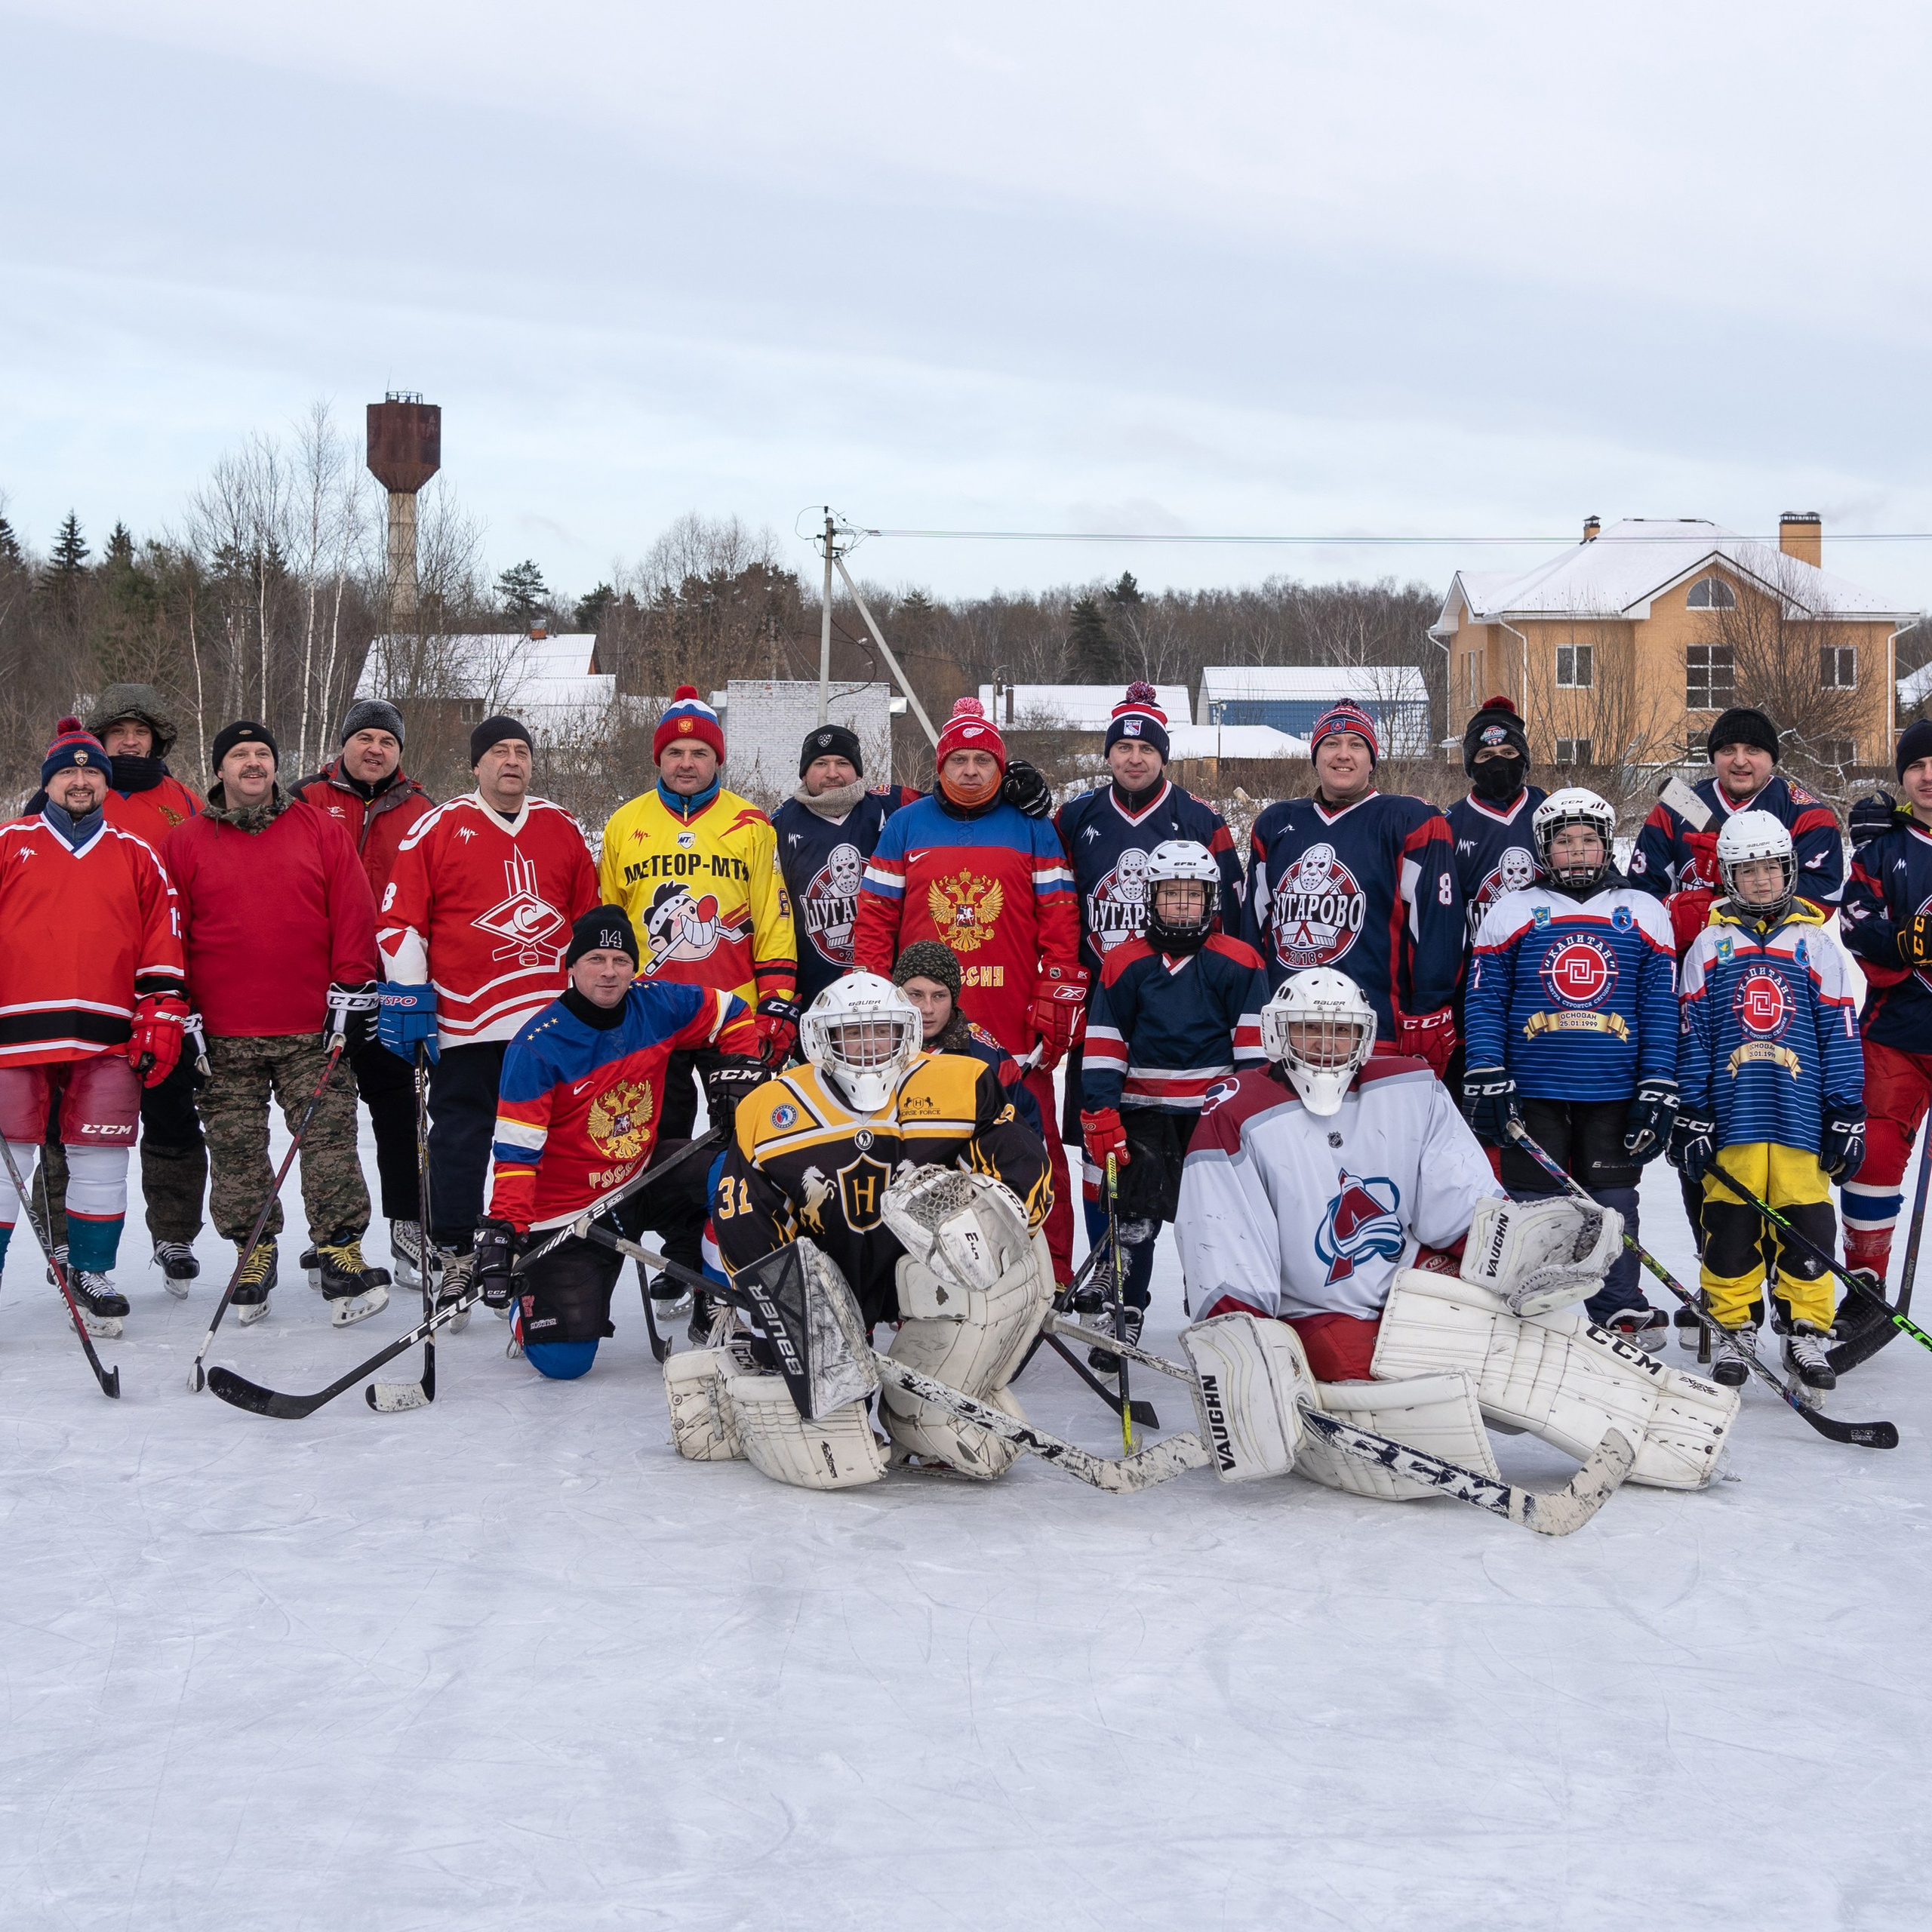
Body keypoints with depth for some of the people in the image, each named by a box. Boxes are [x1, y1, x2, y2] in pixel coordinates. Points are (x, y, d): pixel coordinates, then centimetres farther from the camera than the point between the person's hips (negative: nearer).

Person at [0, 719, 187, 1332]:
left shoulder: (137, 857, 13)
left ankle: (93, 1274, 15)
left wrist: (160, 1019, 4)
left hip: (107, 1039, 1)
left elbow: (163, 945, 12)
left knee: (100, 1159, 2)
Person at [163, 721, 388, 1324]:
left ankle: (340, 1252, 0)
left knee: (330, 1142, -4)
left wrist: (353, 992, -2)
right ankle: (254, 1252, 18)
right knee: (236, 1151, 5)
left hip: (313, 1032, 0)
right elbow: (169, 935, 6)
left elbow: (353, 915, 4)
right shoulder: (185, 844, 6)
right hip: (224, 1037, 1)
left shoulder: (321, 832, 6)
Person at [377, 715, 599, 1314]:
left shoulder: (562, 829, 11)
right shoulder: (437, 828, -1)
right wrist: (407, 995, -8)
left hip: (550, 1018, 4)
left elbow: (591, 915, 18)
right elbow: (400, 917, -3)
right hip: (465, 1020, -3)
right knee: (461, 1138, 1)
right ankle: (454, 1256, 9)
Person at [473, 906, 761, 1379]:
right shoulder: (536, 1046, -20)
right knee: (563, 1360, -13)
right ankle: (531, 1298, 23)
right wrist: (503, 1228, -31)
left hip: (641, 1178, 5)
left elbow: (731, 1013, 11)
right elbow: (515, 1149, -22)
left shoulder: (656, 1007, -6)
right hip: (566, 1208, -5)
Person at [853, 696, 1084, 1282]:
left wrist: (1054, 1012, -5)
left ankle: (1052, 1278, 5)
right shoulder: (905, 827, 9)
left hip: (1014, 1036, -1)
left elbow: (1060, 926, 3)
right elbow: (874, 921, 7)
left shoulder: (1033, 830, 7)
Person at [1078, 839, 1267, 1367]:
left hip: (1217, 1113, 0)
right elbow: (1103, 1046, 3)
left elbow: (1255, 1047, 1)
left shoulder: (1239, 964, 1)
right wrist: (1099, 1115, -4)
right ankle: (1118, 1322, 3)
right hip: (1144, 1115, 0)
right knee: (1132, 1220, -5)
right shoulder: (1125, 964, 4)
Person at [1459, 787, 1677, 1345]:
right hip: (1533, 1092, 0)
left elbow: (1661, 1009, 7)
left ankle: (1621, 1314, 13)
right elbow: (1484, 1002, 4)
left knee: (1613, 1205, 4)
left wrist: (1658, 1090, 0)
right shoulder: (1512, 912, 7)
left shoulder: (1643, 914, 10)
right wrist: (1486, 1082, -5)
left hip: (1614, 1093, 1)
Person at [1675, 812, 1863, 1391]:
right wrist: (1692, 1118, 1)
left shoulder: (1816, 945, 7)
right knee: (1730, 1221, 3)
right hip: (1732, 1114, 0)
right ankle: (1735, 1330, 13)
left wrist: (1848, 1116, 2)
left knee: (1807, 1221, 0)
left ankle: (1806, 1332, 9)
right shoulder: (1709, 946, 7)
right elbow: (1693, 1035, 7)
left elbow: (1840, 1034, 7)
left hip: (1802, 1114, 0)